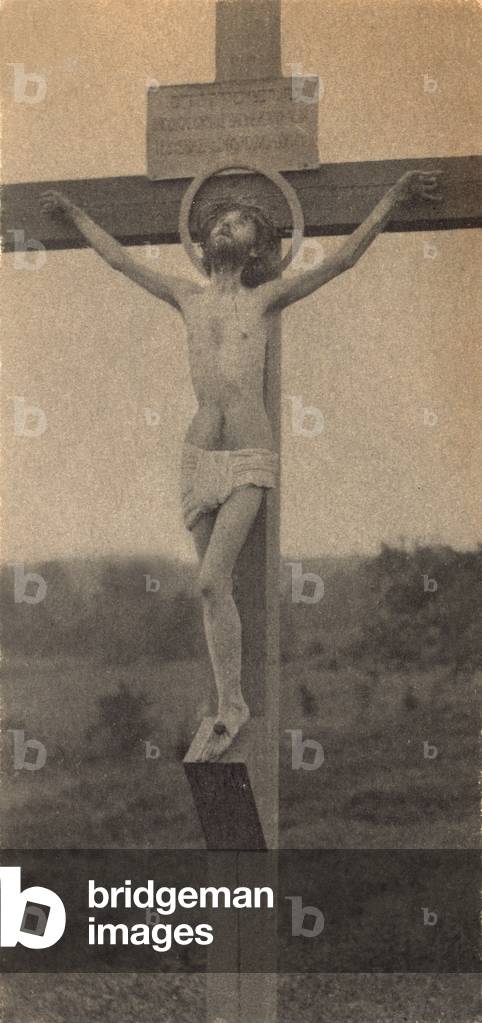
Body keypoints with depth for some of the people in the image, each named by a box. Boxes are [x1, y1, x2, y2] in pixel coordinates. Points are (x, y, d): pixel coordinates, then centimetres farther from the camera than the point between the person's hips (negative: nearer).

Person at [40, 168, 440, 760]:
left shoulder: (267, 297, 3)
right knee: (215, 586, 6)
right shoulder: (187, 297, 12)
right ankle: (231, 706, 17)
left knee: (212, 582, -15)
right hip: (199, 457, 4)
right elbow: (119, 258, 23)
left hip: (250, 460, -3)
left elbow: (341, 261, -2)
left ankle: (230, 705, -4)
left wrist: (392, 200, -5)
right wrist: (73, 213, 31)